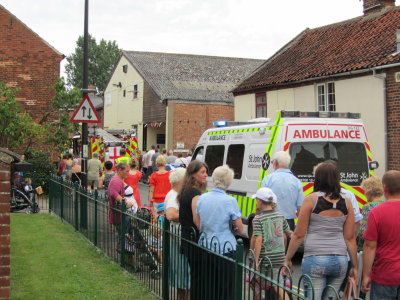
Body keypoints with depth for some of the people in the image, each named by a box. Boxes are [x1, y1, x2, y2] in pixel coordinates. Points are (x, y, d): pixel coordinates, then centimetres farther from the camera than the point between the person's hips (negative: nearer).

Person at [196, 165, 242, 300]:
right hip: (224, 248, -5)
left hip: (205, 247, 5)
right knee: (224, 288, 5)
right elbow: (240, 229, -8)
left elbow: (197, 223, 9)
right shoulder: (230, 201, -13)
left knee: (207, 286, 16)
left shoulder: (202, 198, 1)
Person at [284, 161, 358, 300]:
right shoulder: (346, 203, 4)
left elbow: (298, 235, -4)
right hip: (340, 260, 4)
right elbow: (350, 238, 6)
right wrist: (355, 266, 14)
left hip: (315, 259, -4)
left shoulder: (311, 199, -5)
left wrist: (287, 259, 6)